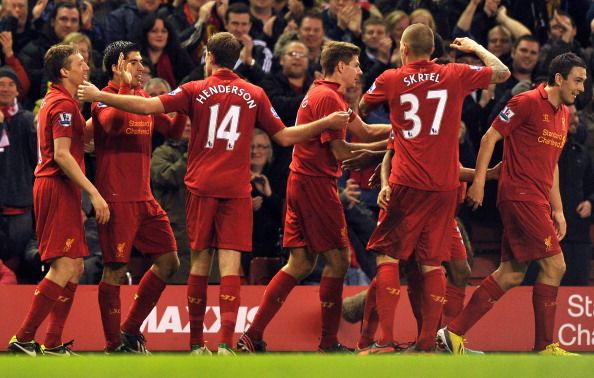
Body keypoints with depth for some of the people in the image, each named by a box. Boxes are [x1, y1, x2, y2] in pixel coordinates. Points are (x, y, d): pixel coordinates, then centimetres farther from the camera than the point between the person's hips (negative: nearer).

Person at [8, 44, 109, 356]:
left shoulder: (55, 101, 19)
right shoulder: (63, 104, -13)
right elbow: (62, 155, -21)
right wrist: (94, 193, -23)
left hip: (54, 188, 10)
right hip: (58, 189, -10)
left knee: (74, 268, 11)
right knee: (64, 267, -13)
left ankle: (53, 344, 9)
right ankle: (23, 339, -15)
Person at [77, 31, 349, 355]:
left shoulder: (196, 91, 1)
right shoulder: (254, 95, 6)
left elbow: (148, 106, -7)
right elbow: (284, 136, 9)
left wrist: (99, 96, 0)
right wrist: (327, 123, 18)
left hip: (201, 187, 0)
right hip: (236, 190, 0)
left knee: (200, 262, 8)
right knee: (230, 265, -5)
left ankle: (196, 343, 11)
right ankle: (226, 343, -18)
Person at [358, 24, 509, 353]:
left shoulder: (390, 80, 0)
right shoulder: (455, 76, 3)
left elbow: (359, 111, 17)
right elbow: (503, 73, 18)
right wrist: (475, 47, 33)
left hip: (407, 185, -2)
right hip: (445, 186, 2)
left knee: (387, 256, 1)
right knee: (432, 263, 7)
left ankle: (385, 340, -11)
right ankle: (427, 344, 4)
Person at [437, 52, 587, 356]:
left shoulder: (564, 115, 17)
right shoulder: (527, 102, -9)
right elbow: (491, 137, -9)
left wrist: (557, 210, 20)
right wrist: (479, 181, -15)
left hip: (537, 201, 9)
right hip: (519, 194, -9)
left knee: (512, 274, 5)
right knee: (554, 265, -10)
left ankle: (454, 333, 7)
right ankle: (545, 345, -4)